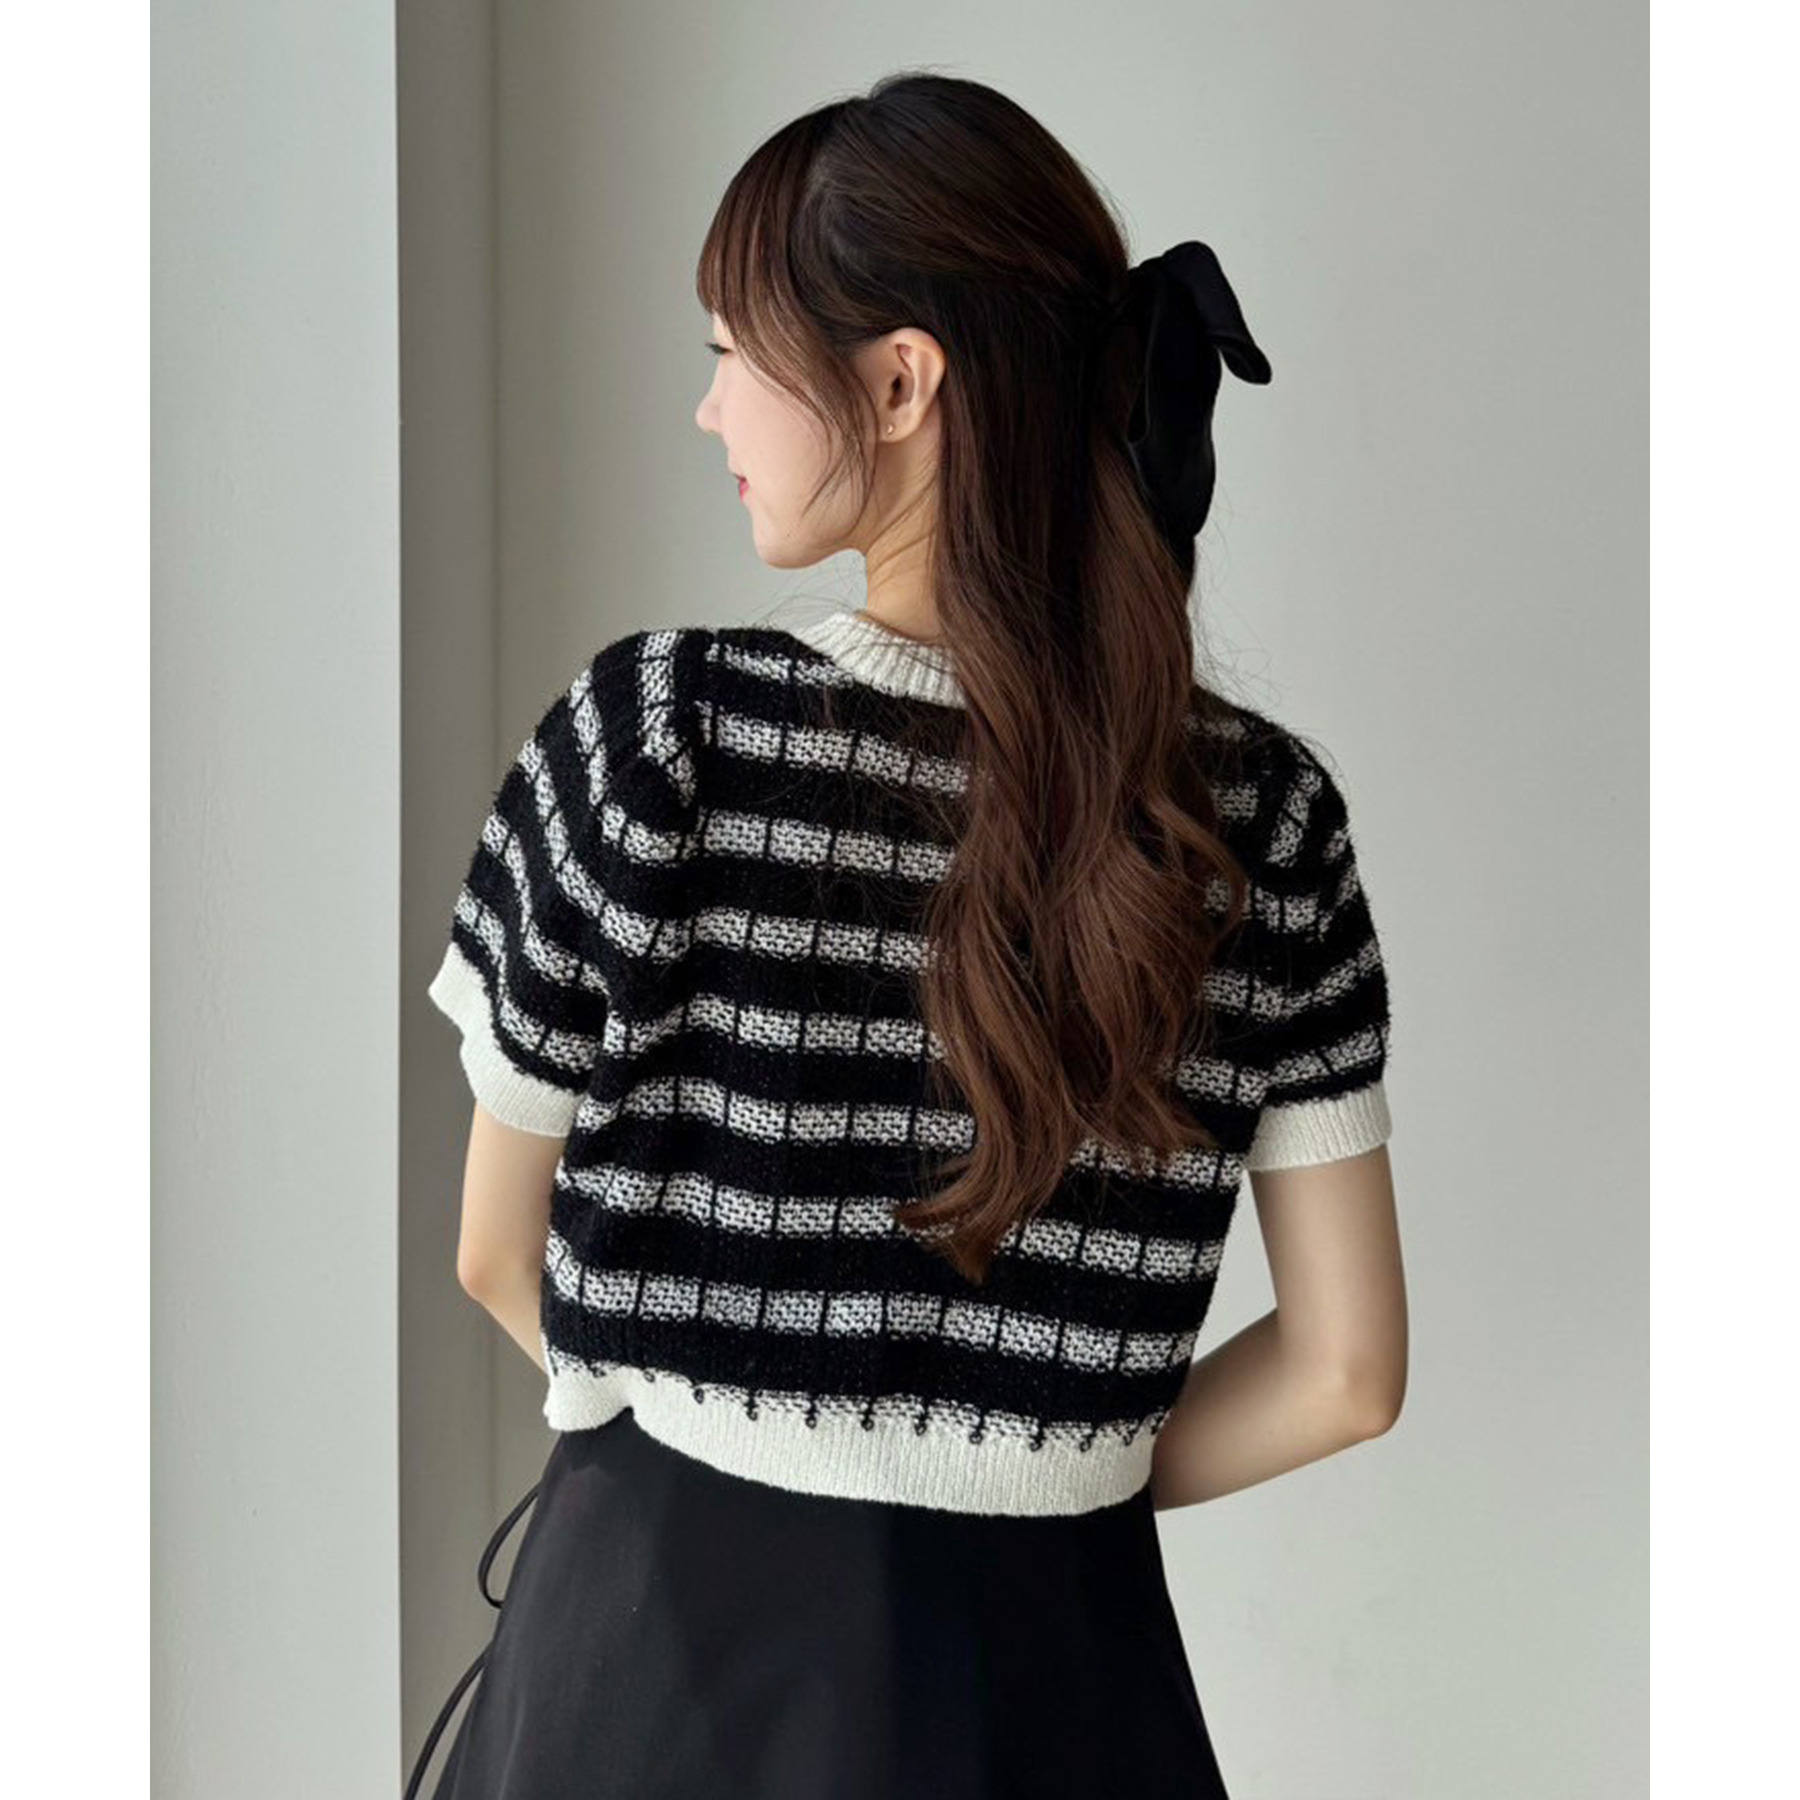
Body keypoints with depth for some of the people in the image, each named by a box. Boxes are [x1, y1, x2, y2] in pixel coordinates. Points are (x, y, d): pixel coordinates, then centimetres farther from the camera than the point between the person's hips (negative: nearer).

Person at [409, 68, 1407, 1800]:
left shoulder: (653, 733, -15)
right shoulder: (1264, 816, -8)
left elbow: (499, 1256, -2)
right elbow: (1345, 1371, -5)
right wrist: (1048, 1476, 10)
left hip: (671, 1625, -2)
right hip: (1056, 1659, 2)